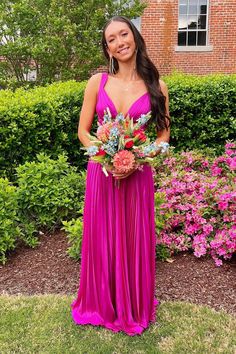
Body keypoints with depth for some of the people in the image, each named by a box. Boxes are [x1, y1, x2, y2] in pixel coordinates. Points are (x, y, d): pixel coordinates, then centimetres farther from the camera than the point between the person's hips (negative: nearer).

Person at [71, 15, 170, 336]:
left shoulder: (156, 87, 0)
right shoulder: (97, 82, 0)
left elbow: (164, 134, 5)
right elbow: (83, 132, 3)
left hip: (137, 175, 0)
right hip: (101, 172, 1)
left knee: (135, 241, 10)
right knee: (101, 241, 11)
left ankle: (134, 307, 35)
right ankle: (102, 305, 36)